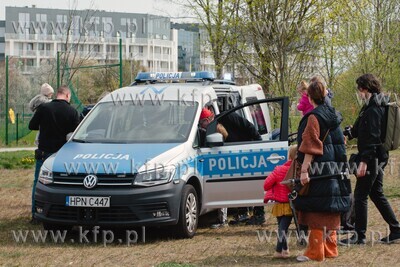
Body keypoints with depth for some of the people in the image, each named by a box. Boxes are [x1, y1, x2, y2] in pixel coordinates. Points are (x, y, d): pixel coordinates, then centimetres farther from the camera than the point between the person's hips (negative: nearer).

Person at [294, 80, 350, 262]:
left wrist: (304, 170, -20)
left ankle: (315, 252, -3)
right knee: (330, 210, 13)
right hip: (334, 170, 8)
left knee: (315, 210, -4)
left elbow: (311, 147, -19)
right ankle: (330, 249, 17)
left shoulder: (314, 117, -13)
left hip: (318, 171, -8)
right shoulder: (333, 115, 12)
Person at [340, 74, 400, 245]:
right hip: (378, 159, 10)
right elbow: (358, 130, 24)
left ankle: (359, 236, 1)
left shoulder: (373, 110, -17)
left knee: (360, 196, -4)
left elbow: (373, 138, -23)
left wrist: (364, 161, -24)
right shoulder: (371, 107, 15)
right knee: (376, 195, 15)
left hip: (371, 159, -10)